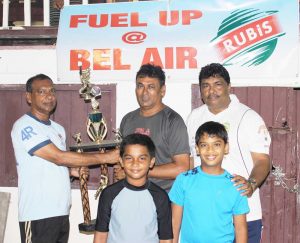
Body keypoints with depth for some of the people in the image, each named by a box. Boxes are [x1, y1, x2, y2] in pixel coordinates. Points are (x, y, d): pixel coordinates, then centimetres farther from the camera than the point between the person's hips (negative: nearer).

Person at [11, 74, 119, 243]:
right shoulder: (24, 126, -11)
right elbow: (58, 157, -18)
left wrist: (73, 169, 1)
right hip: (37, 215, -7)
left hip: (62, 212, 7)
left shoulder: (58, 129, 15)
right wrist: (105, 157, -15)